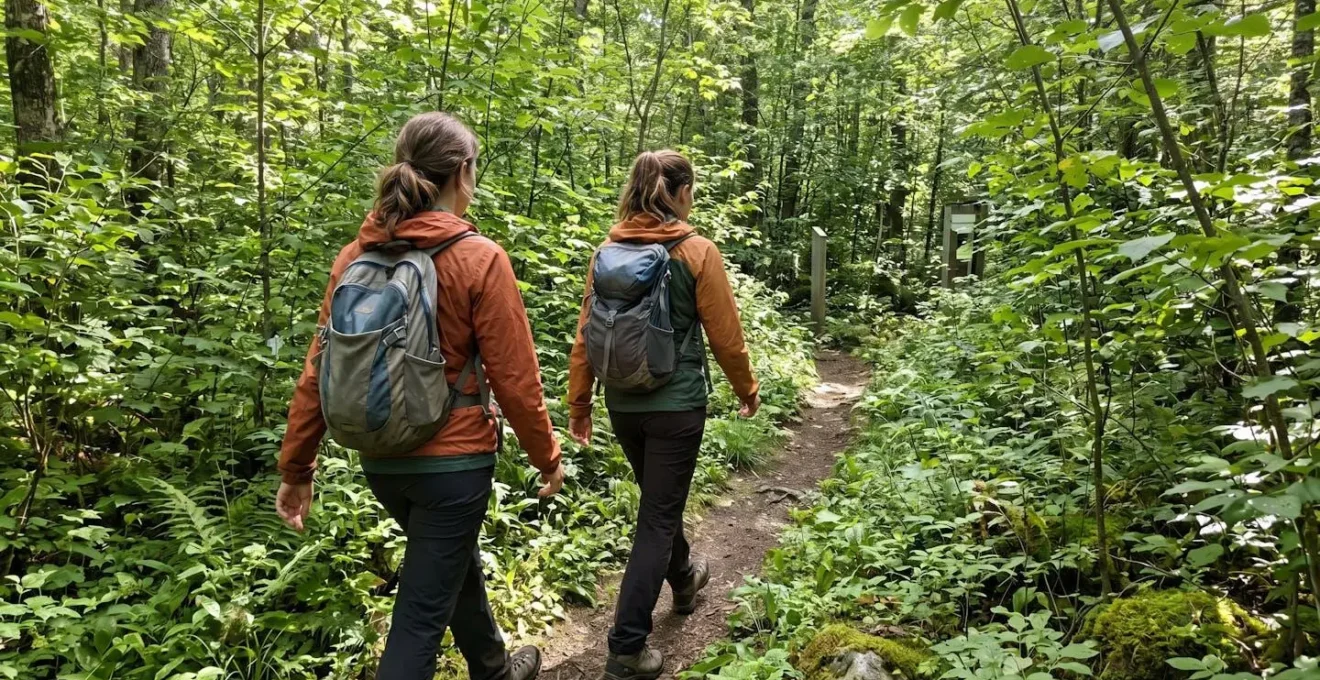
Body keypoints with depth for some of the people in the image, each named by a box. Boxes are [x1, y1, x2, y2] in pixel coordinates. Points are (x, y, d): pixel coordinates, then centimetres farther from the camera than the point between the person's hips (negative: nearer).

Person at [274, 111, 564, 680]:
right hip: (453, 457, -6)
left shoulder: (356, 257, -2)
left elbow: (319, 371, -1)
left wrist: (296, 467, 8)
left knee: (455, 563, 28)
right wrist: (547, 457, 0)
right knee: (420, 613, 6)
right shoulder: (480, 259, -16)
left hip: (380, 459, 6)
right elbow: (514, 378, -15)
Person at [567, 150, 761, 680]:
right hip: (676, 403, -5)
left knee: (660, 500, 26)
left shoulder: (607, 252, 0)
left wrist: (578, 404, 10)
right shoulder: (697, 252, -10)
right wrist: (747, 390, 10)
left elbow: (585, 335, 1)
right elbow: (726, 336, -6)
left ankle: (683, 578, 51)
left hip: (622, 403, 5)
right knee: (658, 516, 4)